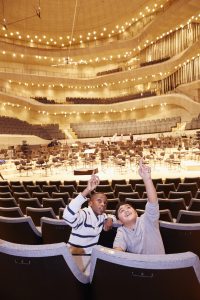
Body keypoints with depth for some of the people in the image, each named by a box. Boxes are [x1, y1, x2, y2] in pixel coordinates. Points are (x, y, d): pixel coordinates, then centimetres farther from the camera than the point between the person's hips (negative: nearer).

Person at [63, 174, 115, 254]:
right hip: (74, 255, -7)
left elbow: (112, 216, 25)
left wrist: (110, 219, -1)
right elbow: (67, 216, -42)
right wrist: (87, 190, -48)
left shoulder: (101, 216, 4)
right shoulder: (83, 214, -20)